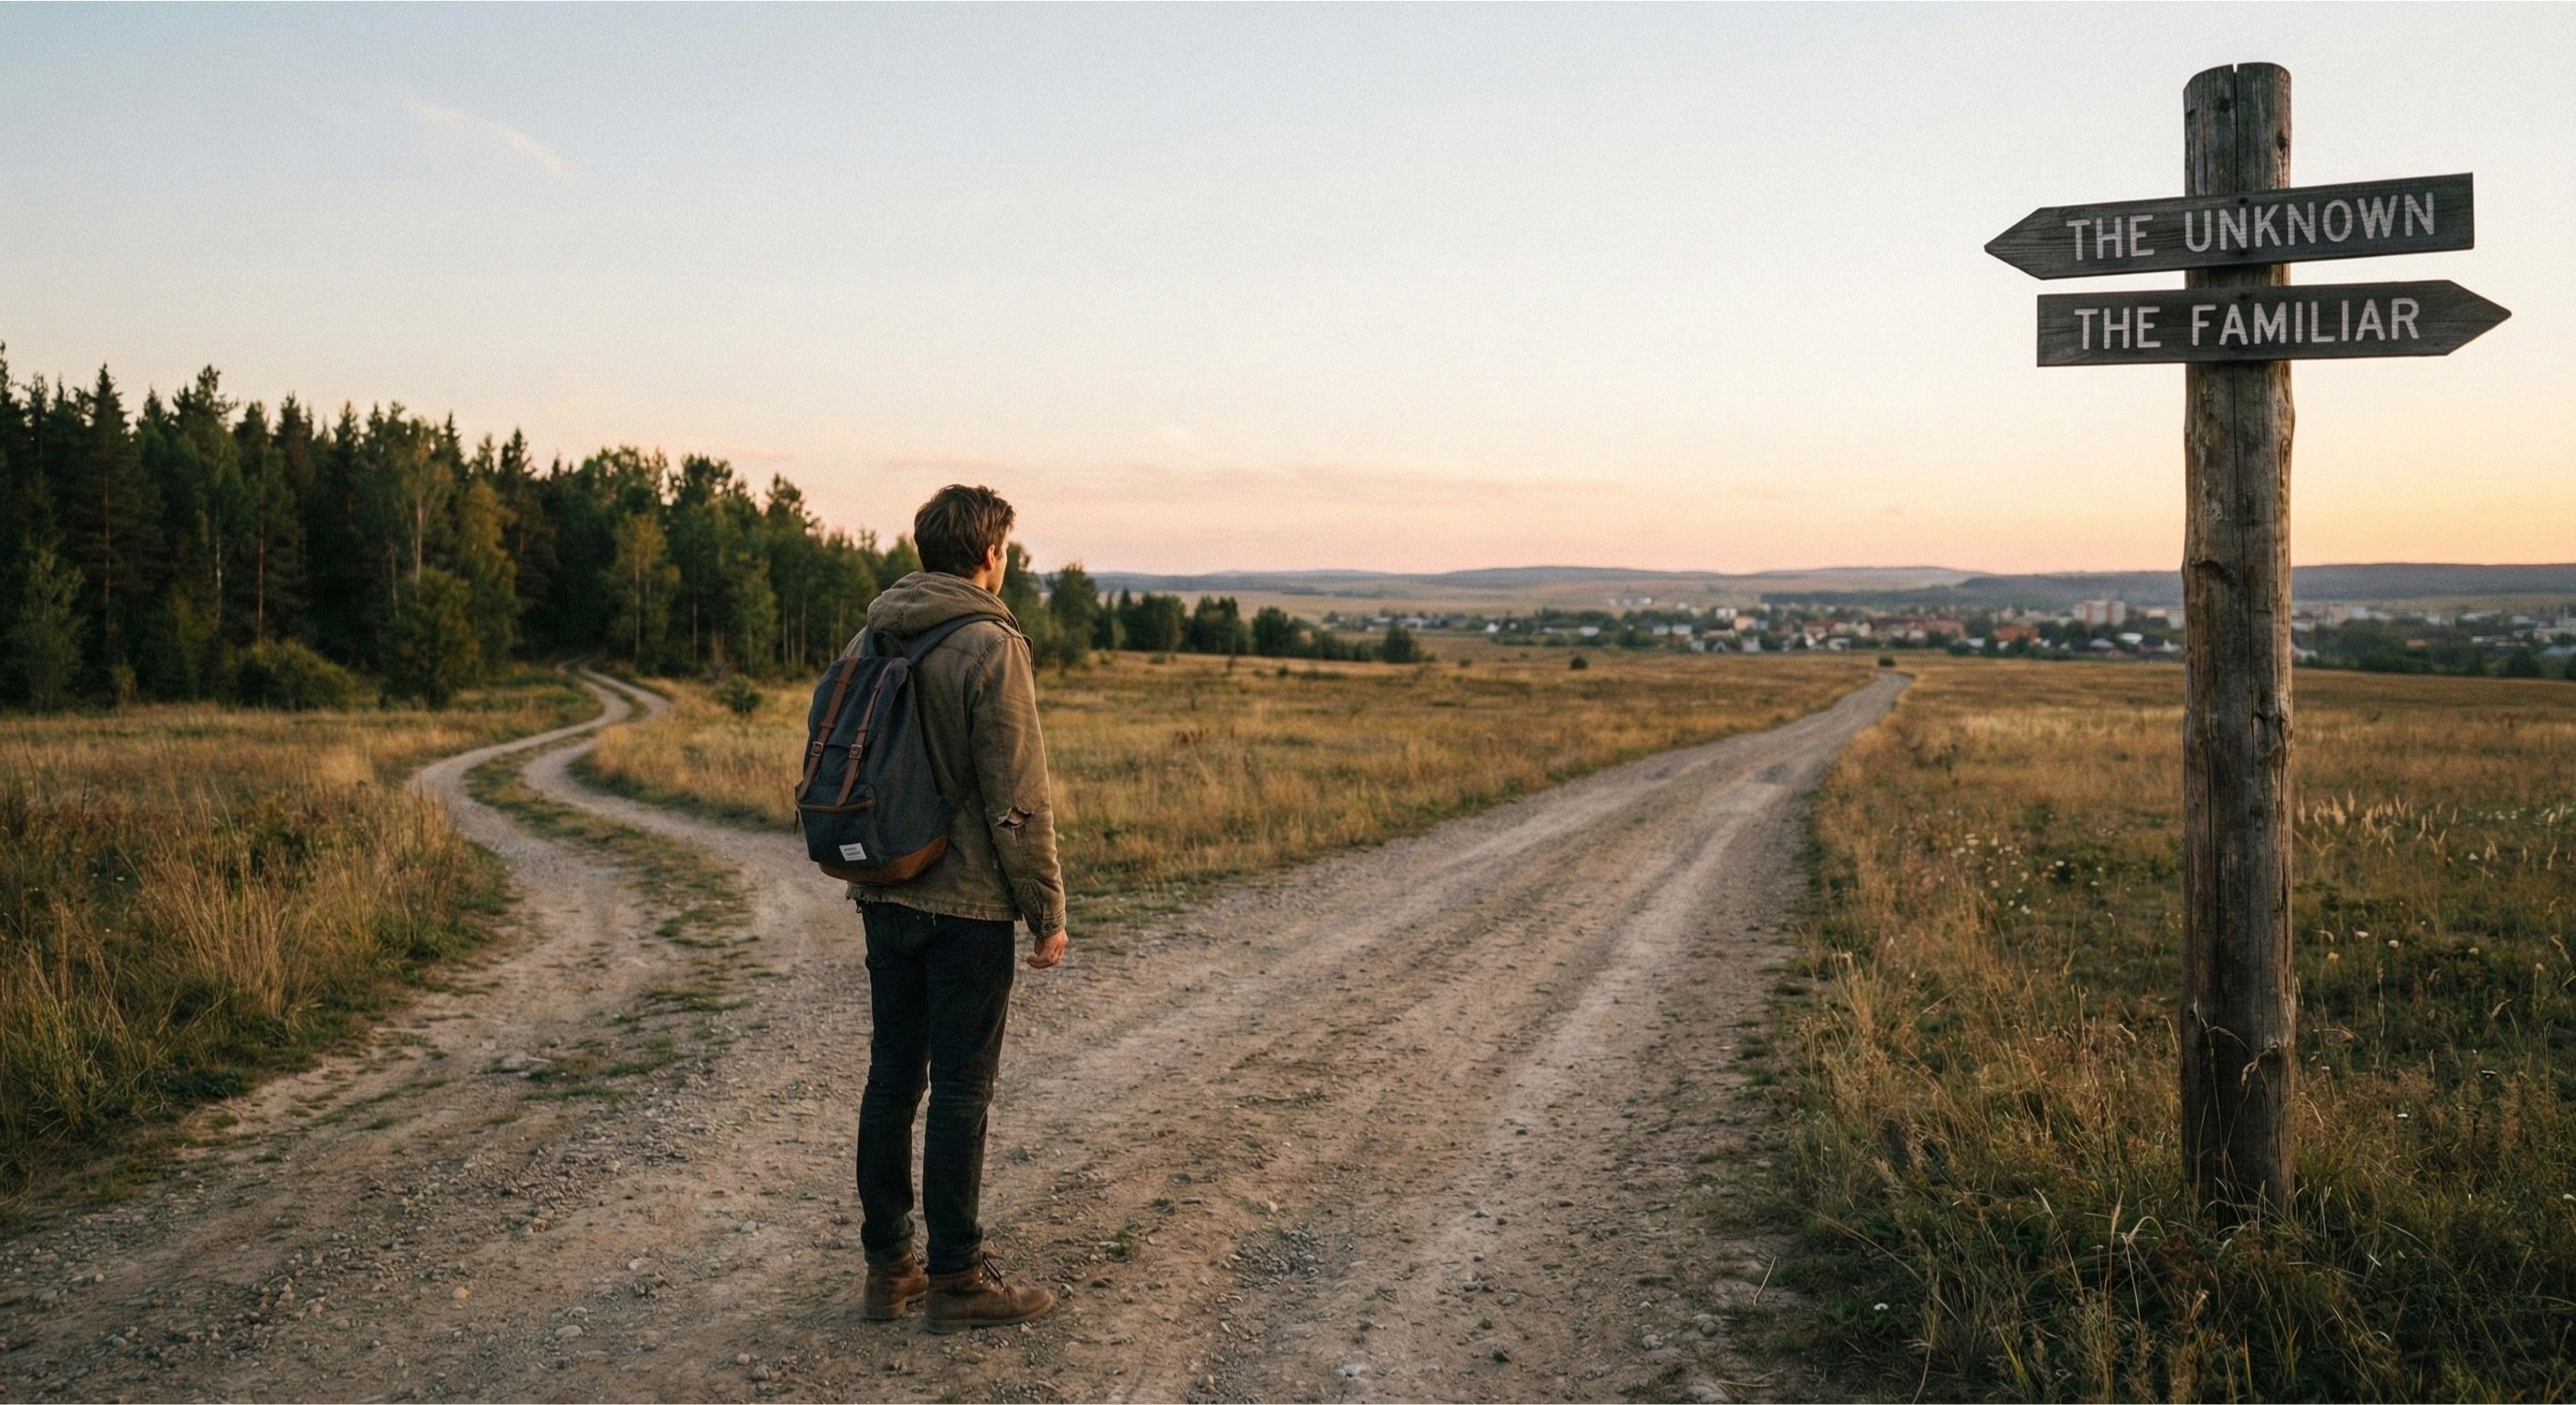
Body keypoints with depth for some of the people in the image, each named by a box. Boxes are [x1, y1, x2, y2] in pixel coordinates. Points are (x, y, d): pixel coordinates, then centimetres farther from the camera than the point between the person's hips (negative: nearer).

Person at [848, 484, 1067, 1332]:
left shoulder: (869, 640, 8)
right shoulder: (990, 645, -15)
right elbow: (1018, 798, -17)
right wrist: (1048, 912, -10)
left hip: (884, 901, 7)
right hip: (966, 905, -7)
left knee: (891, 1077, 13)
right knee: (961, 1088, 1)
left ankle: (887, 1266, 21)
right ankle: (955, 1278, 10)